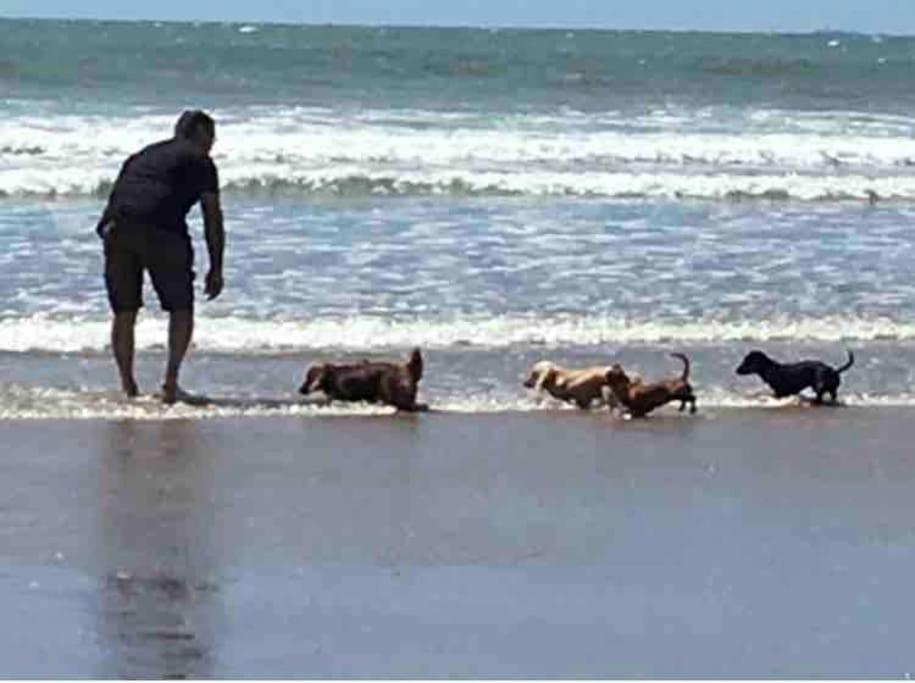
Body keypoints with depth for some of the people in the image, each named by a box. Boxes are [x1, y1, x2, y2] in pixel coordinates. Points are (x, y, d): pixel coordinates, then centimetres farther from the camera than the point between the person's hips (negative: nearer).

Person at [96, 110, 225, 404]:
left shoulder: (143, 155, 33)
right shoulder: (199, 160, 16)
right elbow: (212, 217, 11)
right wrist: (216, 268, 13)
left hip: (116, 226, 5)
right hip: (161, 230, -5)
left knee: (124, 311, 13)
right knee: (181, 308, 9)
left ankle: (127, 387, 11)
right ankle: (171, 383, 0)